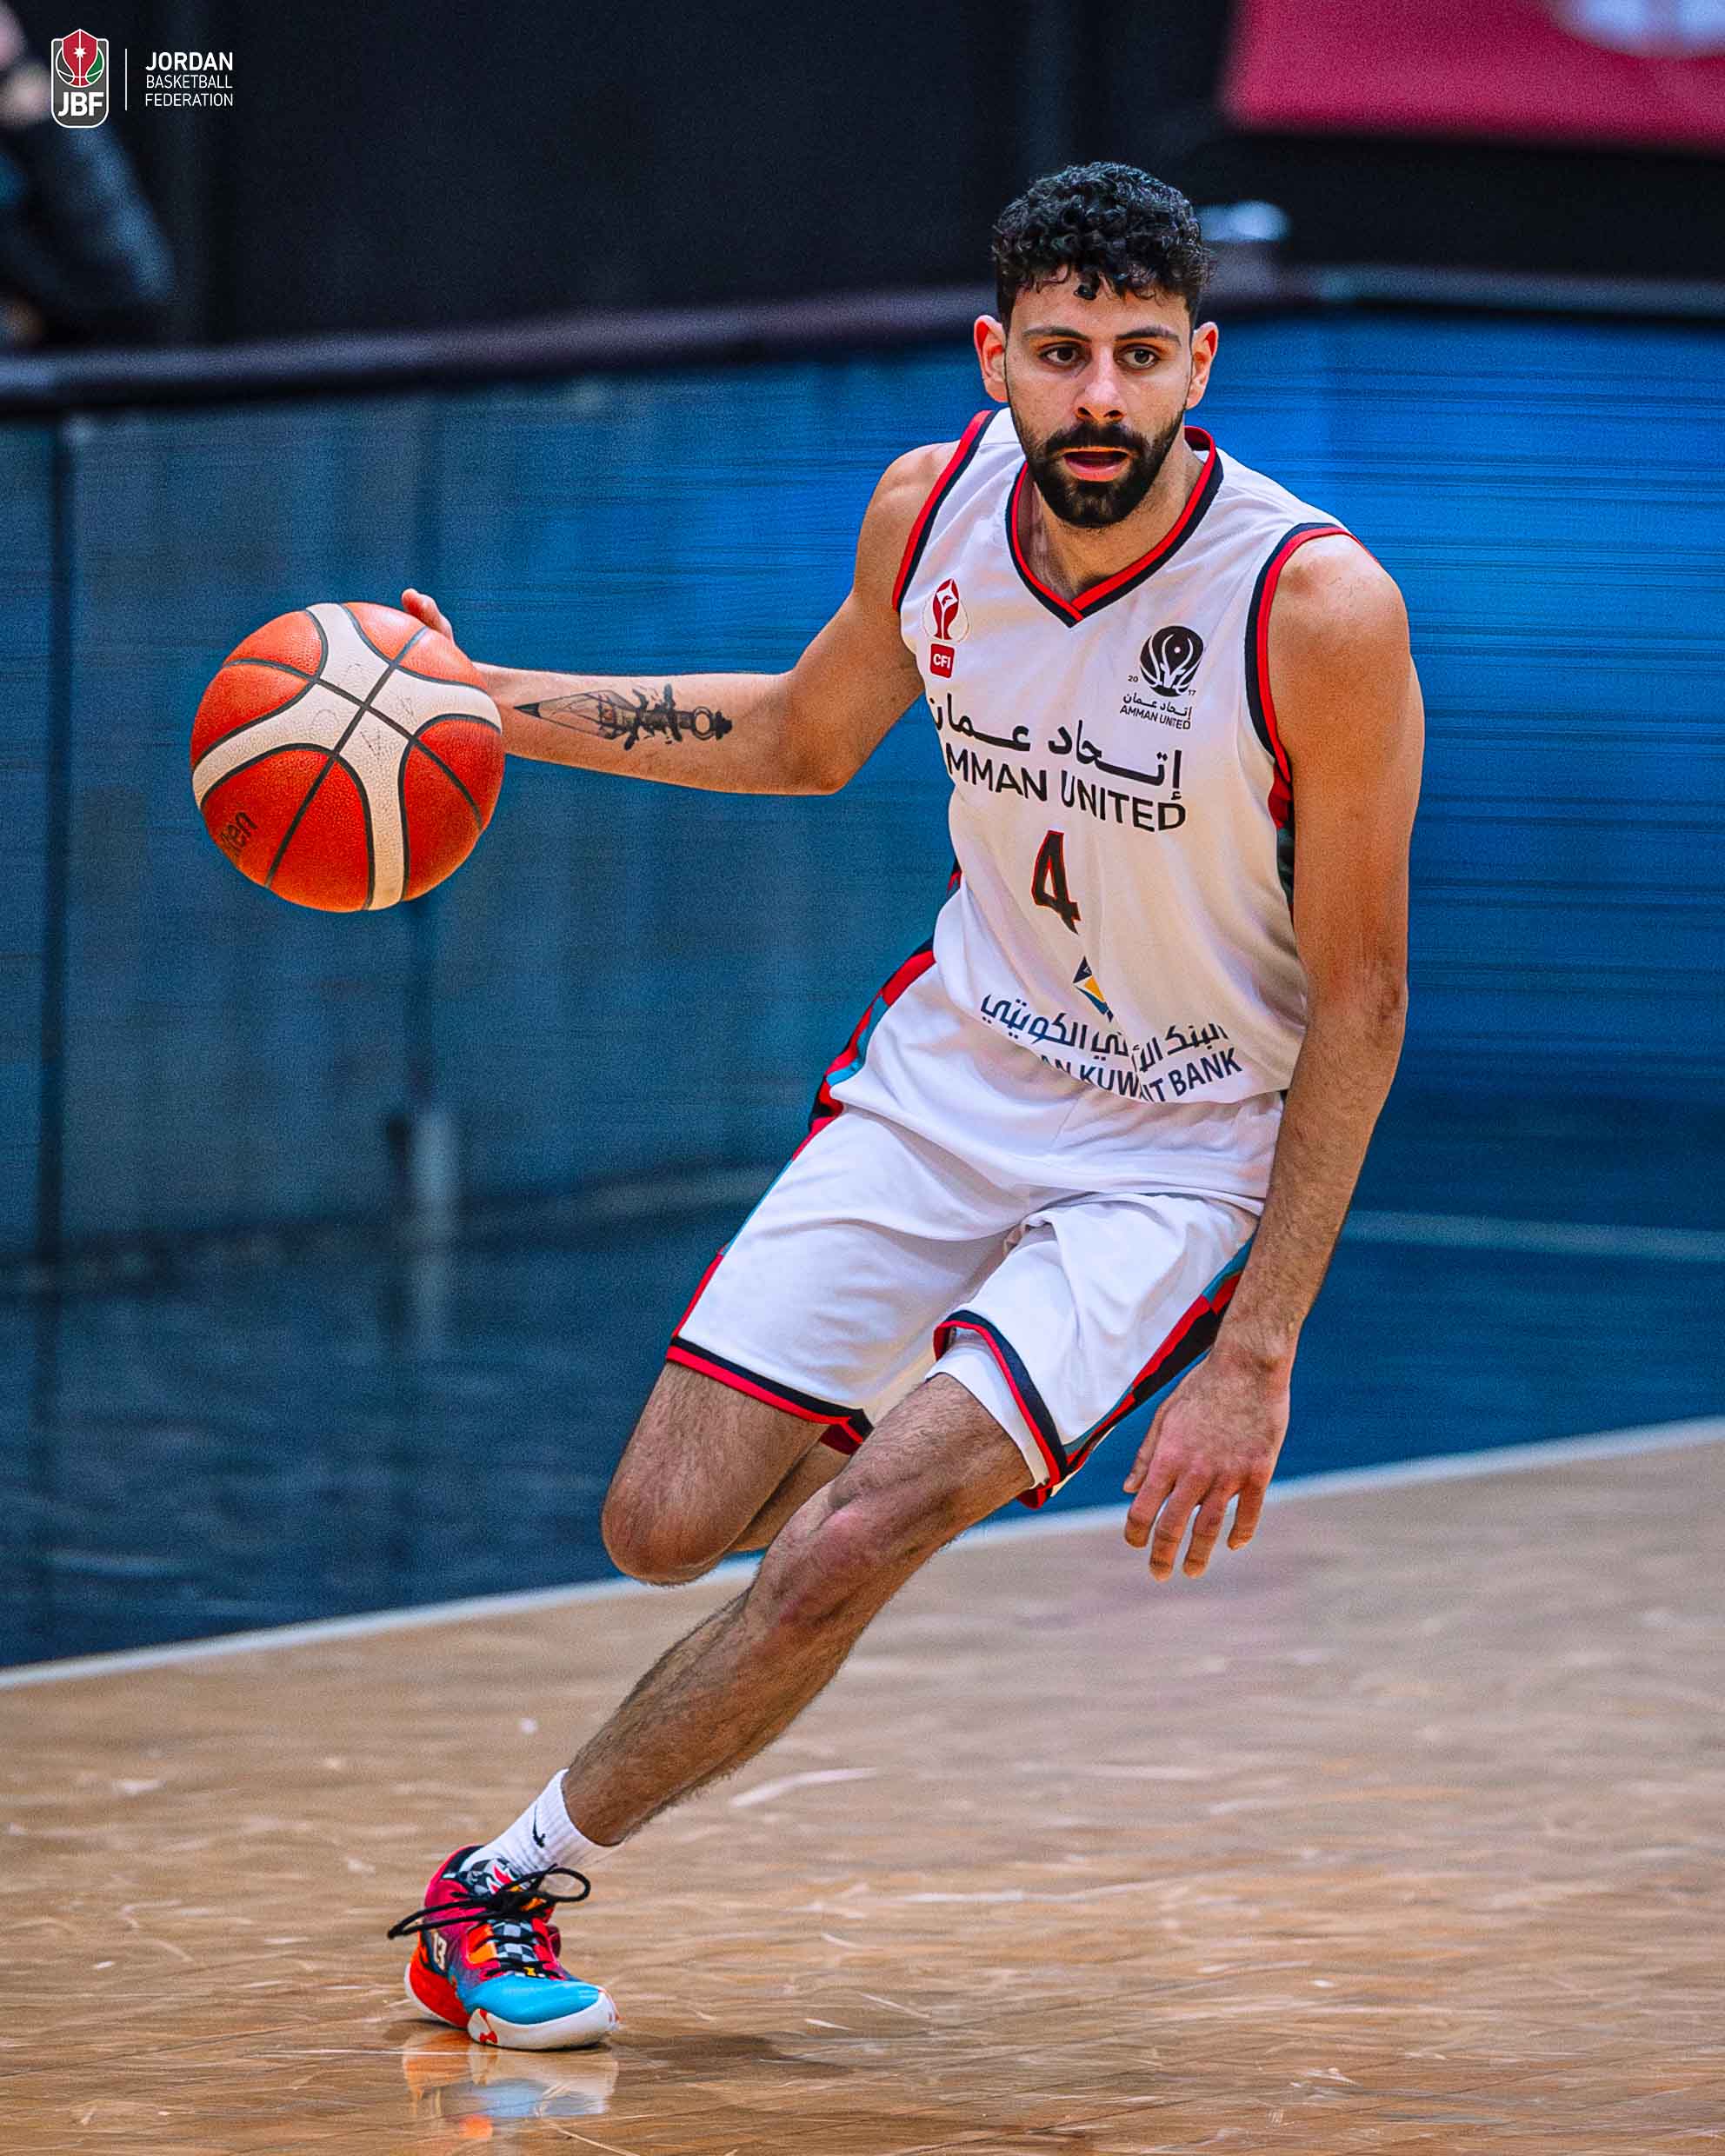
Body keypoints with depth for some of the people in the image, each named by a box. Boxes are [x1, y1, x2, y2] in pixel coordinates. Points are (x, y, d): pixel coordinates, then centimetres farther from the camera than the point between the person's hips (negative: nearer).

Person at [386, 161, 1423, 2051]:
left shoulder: (1319, 605, -25)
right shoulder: (930, 512, -9)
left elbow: (1359, 1002, -17)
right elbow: (806, 738, 14)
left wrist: (1255, 1358, -19)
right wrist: (492, 704, 4)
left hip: (1180, 1157, -5)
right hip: (949, 1077, 5)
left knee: (838, 1552, -19)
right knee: (667, 1529, 1)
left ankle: (511, 1880, 1)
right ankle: (937, 1448, 34)